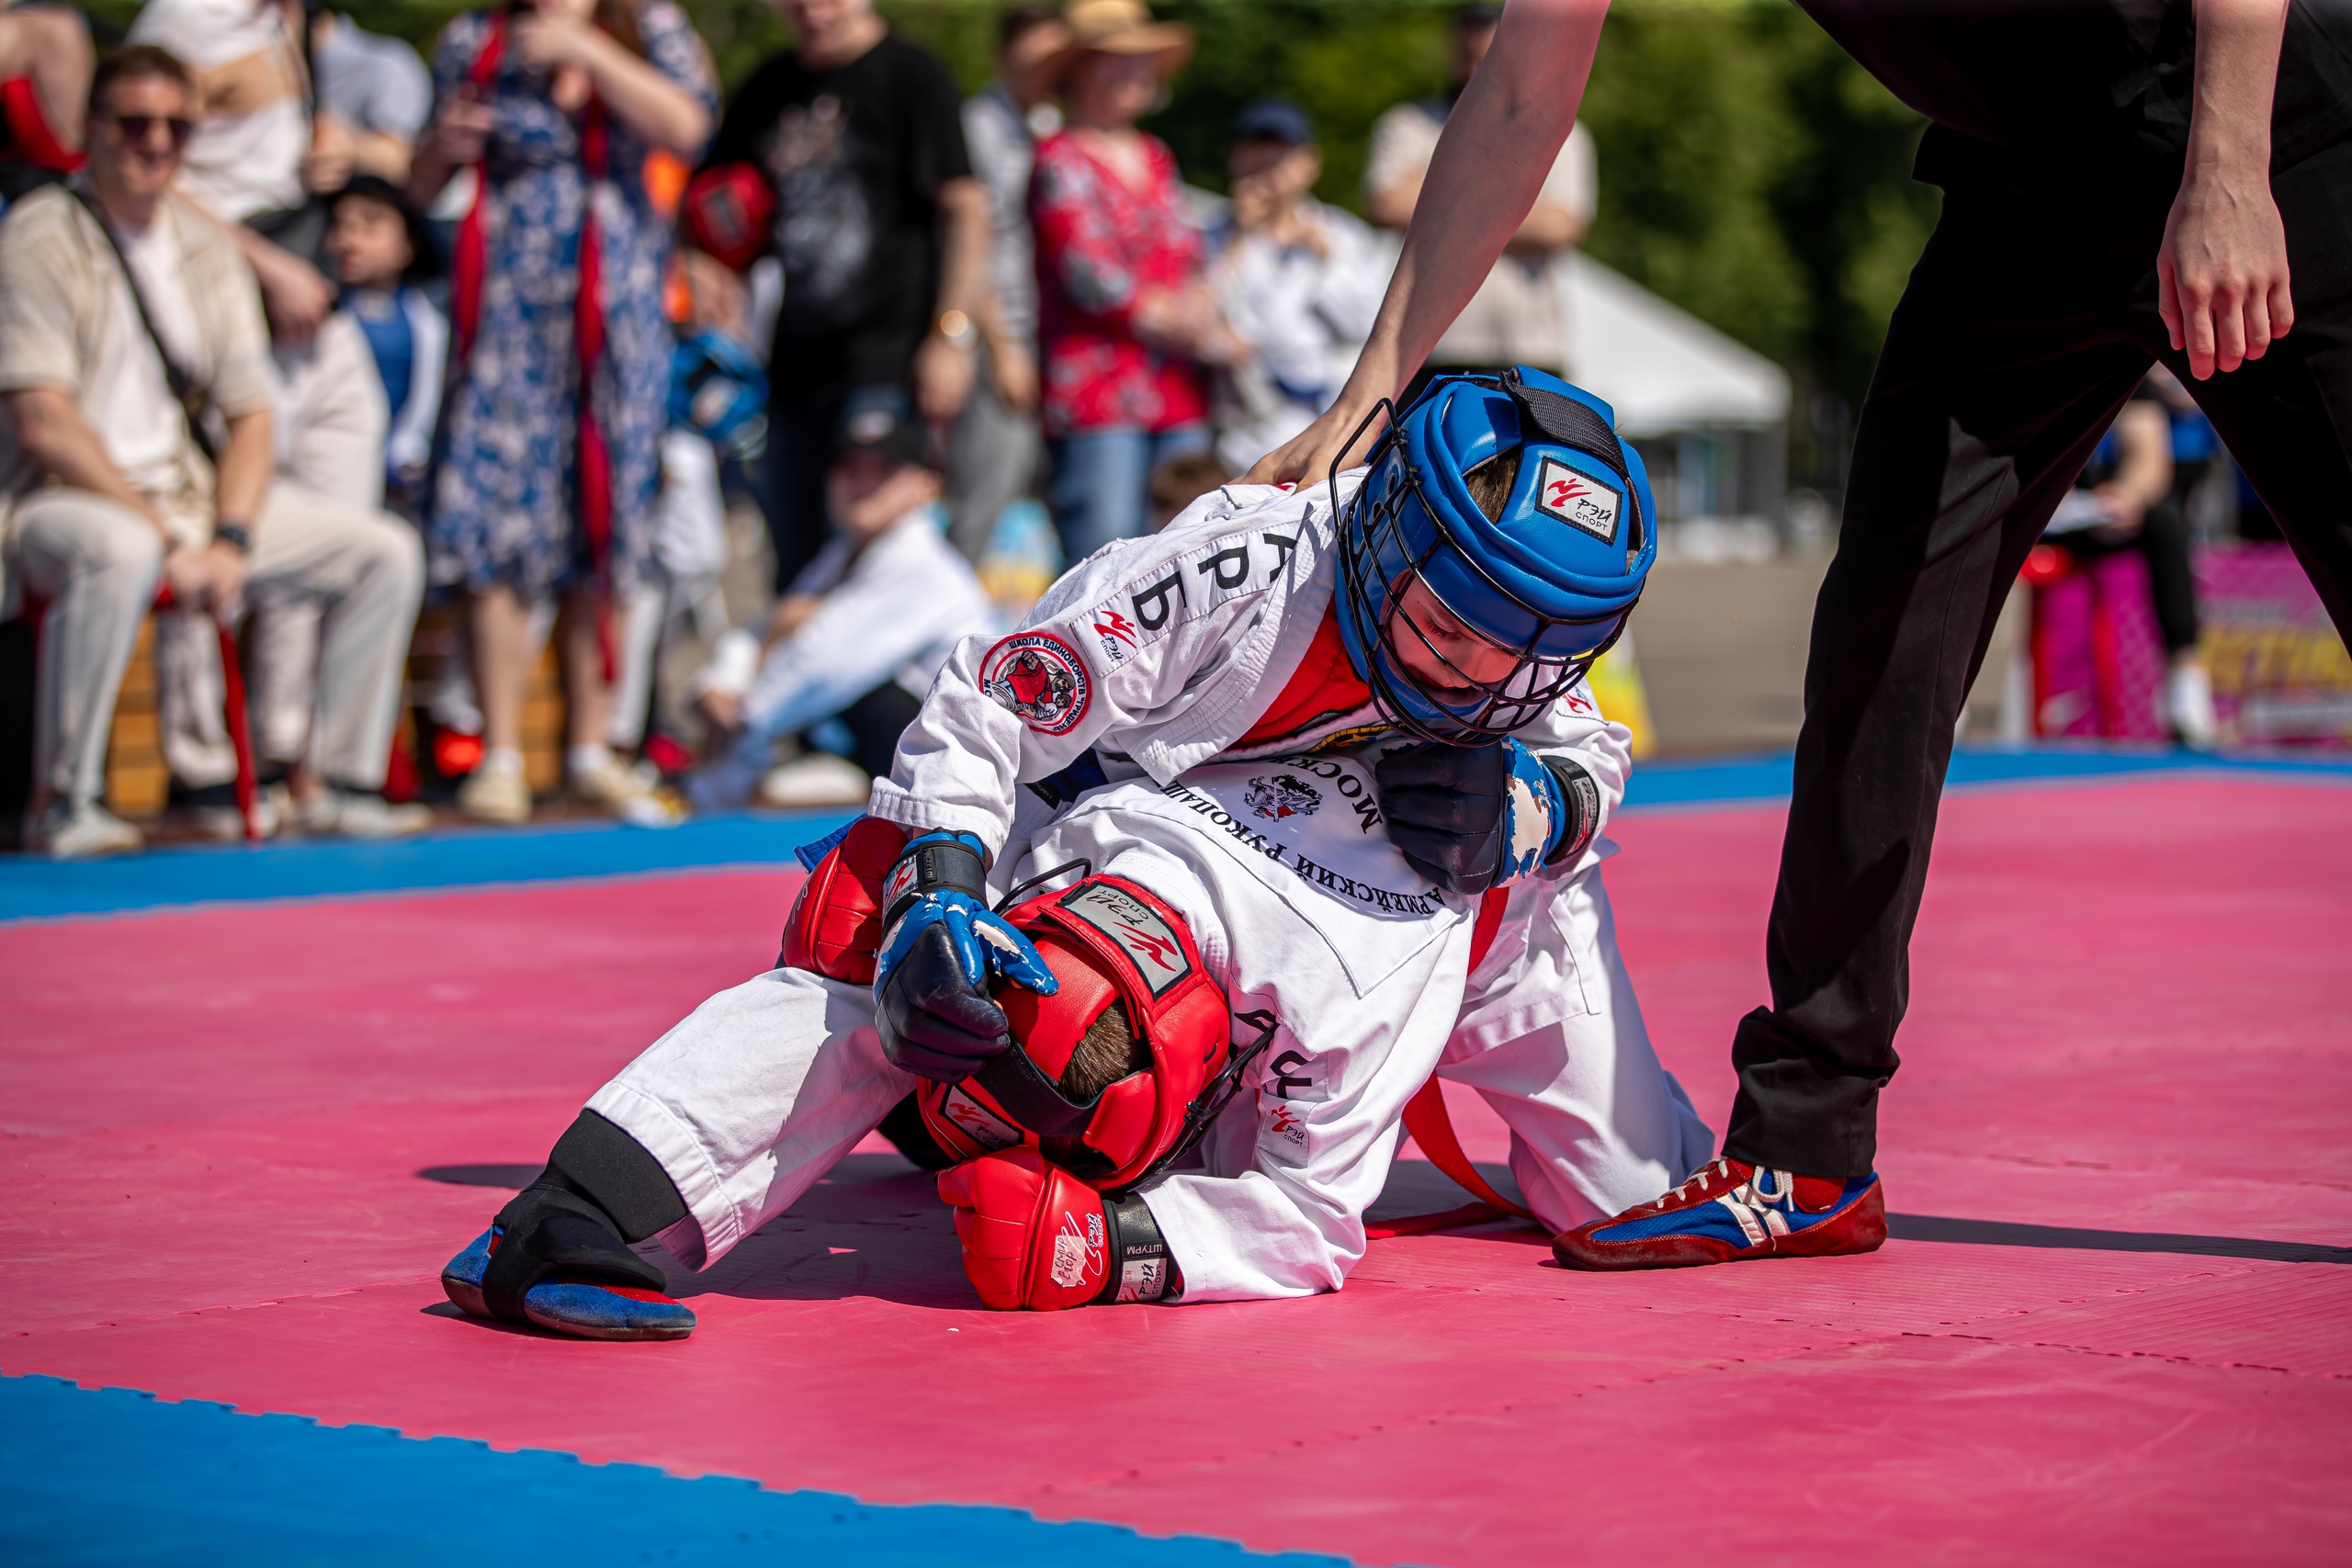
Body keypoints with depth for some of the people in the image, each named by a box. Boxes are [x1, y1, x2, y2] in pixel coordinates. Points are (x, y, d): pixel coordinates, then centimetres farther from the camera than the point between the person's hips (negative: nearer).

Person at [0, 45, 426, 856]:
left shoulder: (207, 249, 11)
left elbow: (251, 417, 7)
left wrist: (230, 540, -11)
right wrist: (166, 538, -21)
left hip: (195, 491, 7)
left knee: (385, 552, -5)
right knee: (120, 554, -41)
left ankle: (347, 787, -1)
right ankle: (67, 803, -27)